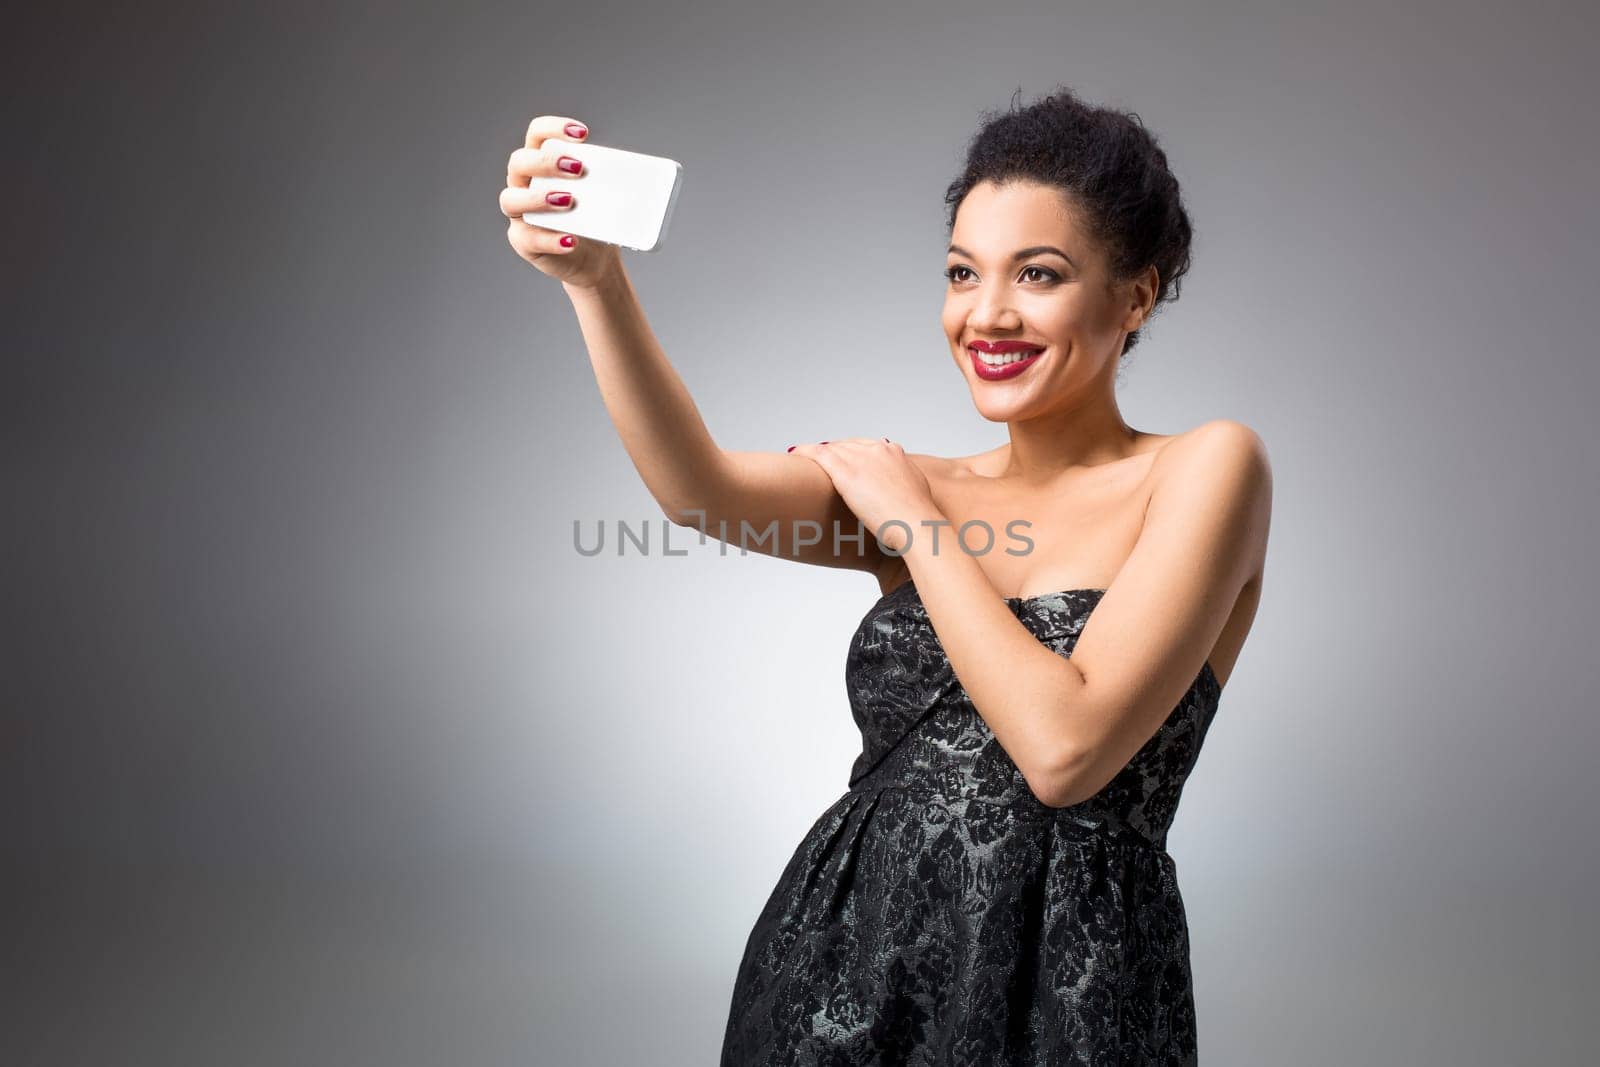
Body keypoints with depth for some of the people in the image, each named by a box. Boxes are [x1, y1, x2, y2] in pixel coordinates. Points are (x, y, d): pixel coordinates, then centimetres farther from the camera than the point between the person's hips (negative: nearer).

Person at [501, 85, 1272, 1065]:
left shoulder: (1205, 469, -8)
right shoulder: (910, 487, 6)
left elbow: (1064, 749, -18)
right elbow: (700, 487, -12)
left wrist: (920, 524, -10)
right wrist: (594, 279, -25)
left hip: (1062, 982, -4)